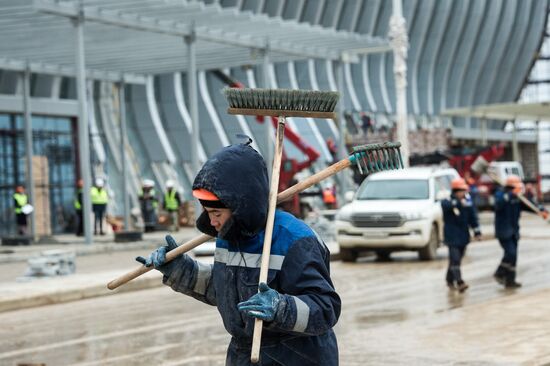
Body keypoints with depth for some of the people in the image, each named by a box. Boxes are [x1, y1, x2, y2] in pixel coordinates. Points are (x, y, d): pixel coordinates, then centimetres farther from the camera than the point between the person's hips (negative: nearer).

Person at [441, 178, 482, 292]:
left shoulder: (468, 201, 5)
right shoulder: (448, 201, -9)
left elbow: (473, 217, 10)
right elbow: (446, 205, -36)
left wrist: (477, 232, 7)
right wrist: (458, 202, -50)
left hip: (463, 236, 5)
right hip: (452, 236, -5)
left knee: (456, 259, 12)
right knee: (455, 259, -14)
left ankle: (450, 281, 26)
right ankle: (459, 283, -19)